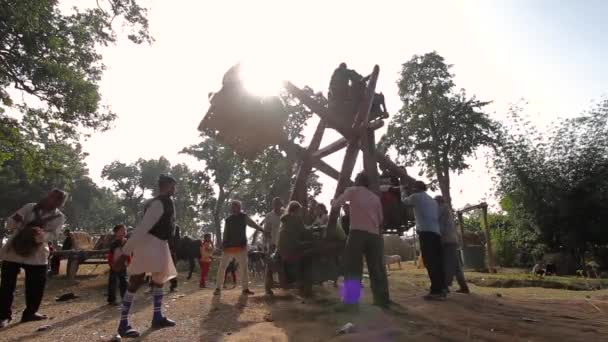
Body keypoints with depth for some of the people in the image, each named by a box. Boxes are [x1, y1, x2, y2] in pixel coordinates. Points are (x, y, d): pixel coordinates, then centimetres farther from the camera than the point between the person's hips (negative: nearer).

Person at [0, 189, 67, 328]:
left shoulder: (59, 217, -2)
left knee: (36, 285, 4)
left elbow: (52, 234, -17)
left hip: (37, 256, 0)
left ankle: (30, 312, 24)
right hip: (13, 250, 0)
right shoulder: (30, 207, 1)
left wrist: (41, 235, -40)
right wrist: (14, 221, -22)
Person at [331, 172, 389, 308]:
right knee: (377, 268, 9)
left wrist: (332, 201, 30)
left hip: (357, 233, -4)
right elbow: (380, 219, 21)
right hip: (375, 235, 4)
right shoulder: (375, 197, 20)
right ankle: (382, 299, 11)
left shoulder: (352, 191, 9)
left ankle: (351, 299, -5)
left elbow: (336, 204, 8)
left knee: (353, 268, -1)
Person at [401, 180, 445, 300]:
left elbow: (404, 200, 24)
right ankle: (441, 289, 9)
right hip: (436, 232, 8)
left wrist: (403, 190, 40)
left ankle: (436, 291, -16)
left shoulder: (416, 197, 5)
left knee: (430, 262, -12)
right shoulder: (433, 200, 25)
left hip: (426, 232, -8)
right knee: (437, 262, 8)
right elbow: (437, 216, 23)